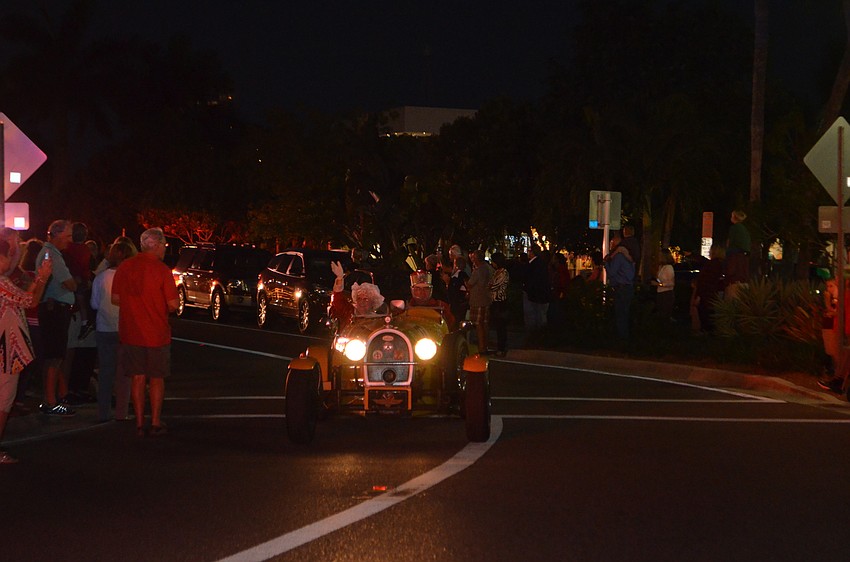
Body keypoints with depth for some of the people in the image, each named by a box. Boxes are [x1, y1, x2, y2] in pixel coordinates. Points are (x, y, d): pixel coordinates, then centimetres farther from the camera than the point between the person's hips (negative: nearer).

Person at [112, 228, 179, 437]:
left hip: (130, 333, 3)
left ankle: (139, 423, 10)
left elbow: (115, 299, 5)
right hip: (156, 333, -3)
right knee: (156, 379, 9)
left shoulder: (124, 267, -1)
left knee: (138, 378, 9)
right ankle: (156, 423, 12)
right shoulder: (162, 270, -13)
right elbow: (173, 304, -12)